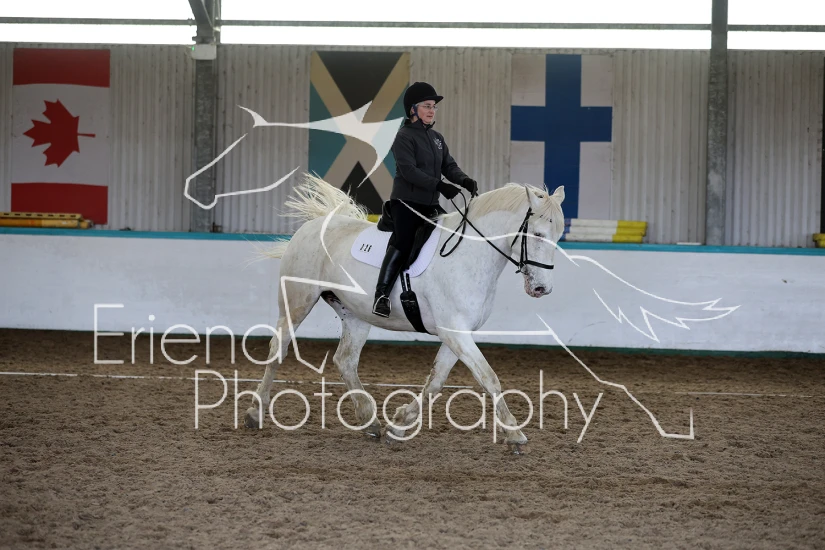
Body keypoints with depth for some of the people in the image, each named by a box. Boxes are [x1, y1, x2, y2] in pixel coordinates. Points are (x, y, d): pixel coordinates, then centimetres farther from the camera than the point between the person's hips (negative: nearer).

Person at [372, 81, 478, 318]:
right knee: (402, 244, -19)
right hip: (406, 202, -8)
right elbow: (408, 170, -19)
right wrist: (438, 185, -26)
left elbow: (448, 165, 11)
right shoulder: (404, 136, -7)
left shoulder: (437, 138, 17)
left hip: (430, 205, 8)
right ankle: (382, 295, -21)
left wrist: (464, 180, -11)